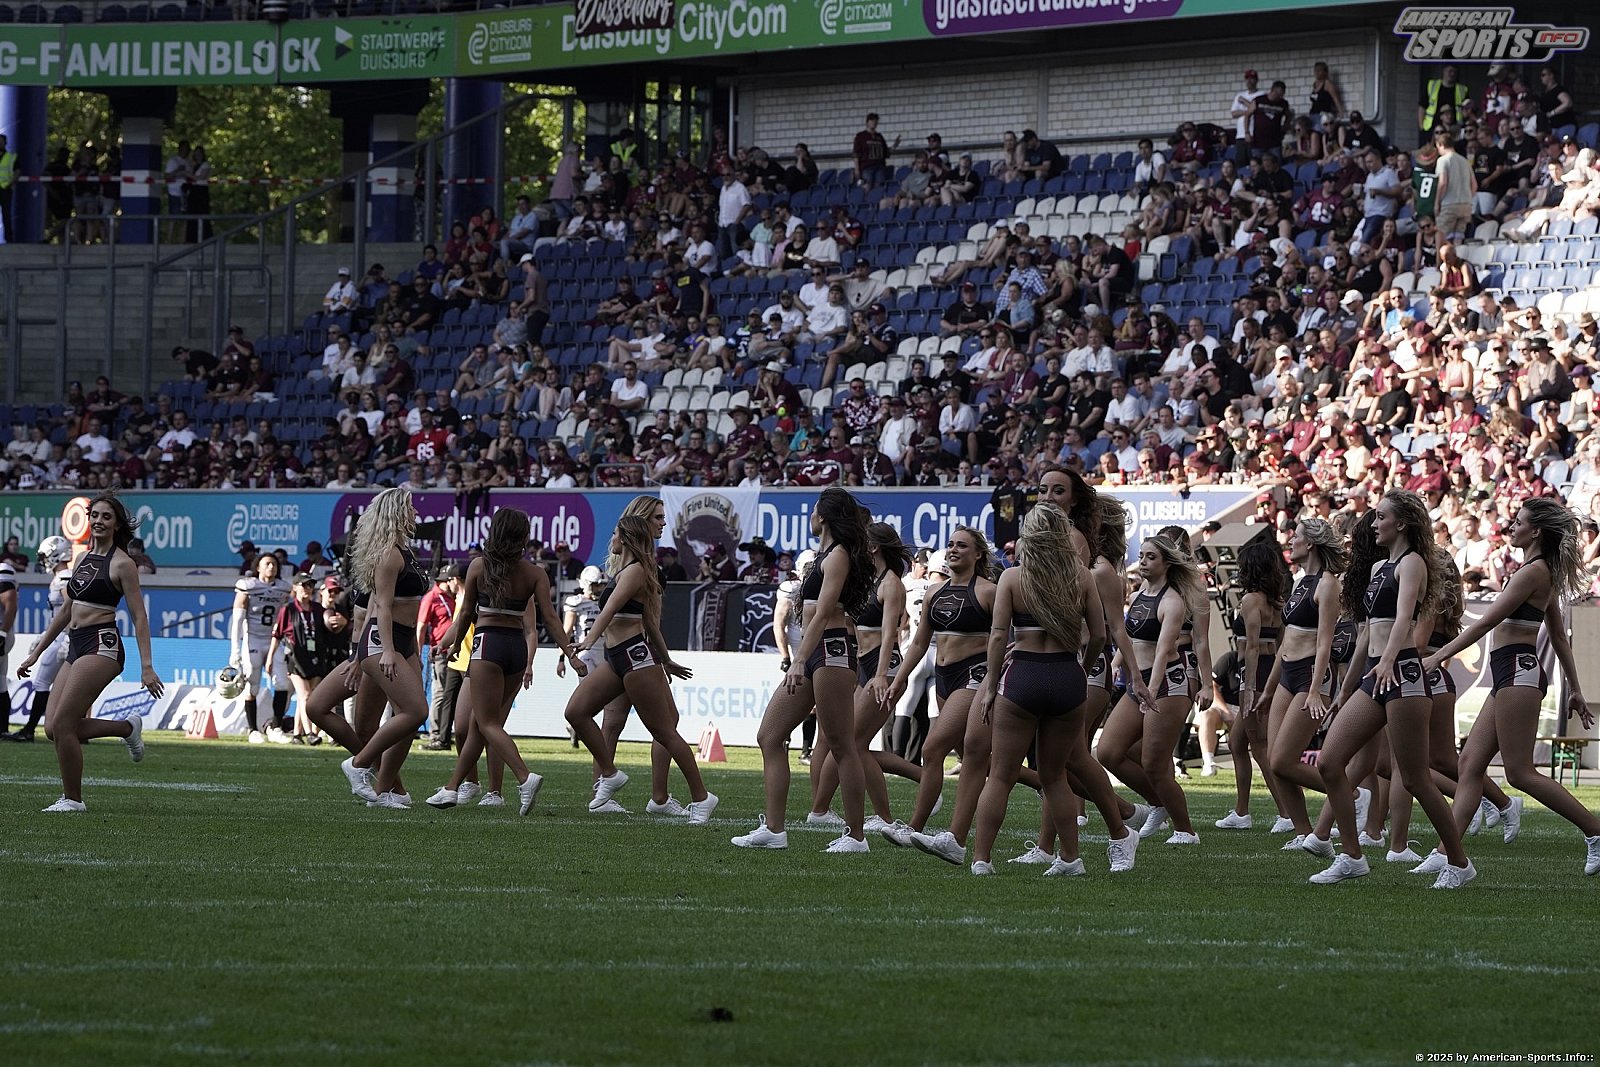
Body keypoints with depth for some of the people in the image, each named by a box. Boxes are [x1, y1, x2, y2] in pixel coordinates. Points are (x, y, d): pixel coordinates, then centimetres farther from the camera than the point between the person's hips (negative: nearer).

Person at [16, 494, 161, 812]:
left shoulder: (121, 564, -5)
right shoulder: (82, 559, 18)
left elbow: (138, 616, -8)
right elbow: (66, 611, 24)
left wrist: (147, 667, -15)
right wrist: (36, 652, 24)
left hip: (101, 644, -8)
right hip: (76, 647, 8)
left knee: (62, 724, -13)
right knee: (53, 729, 0)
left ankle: (72, 799, -1)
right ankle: (127, 728, 17)